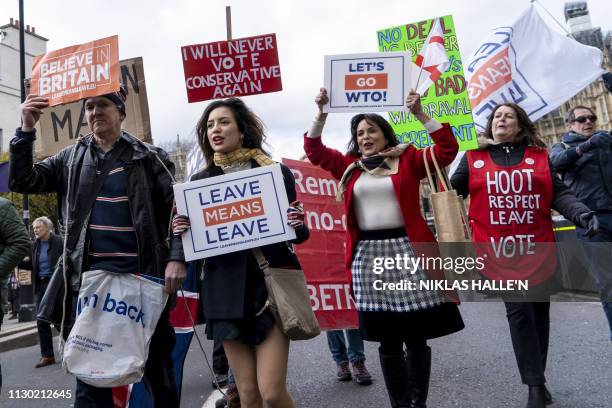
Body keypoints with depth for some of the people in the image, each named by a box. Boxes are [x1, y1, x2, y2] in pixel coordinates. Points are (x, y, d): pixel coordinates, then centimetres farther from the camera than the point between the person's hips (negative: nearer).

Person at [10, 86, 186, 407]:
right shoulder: (71, 158, 12)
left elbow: (178, 207, -2)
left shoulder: (148, 157, 2)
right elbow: (22, 182, 5)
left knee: (158, 369, 9)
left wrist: (177, 258, -13)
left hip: (144, 276, -2)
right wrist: (26, 130, -6)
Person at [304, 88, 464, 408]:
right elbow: (314, 150, 13)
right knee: (388, 340, 9)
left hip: (408, 250, -2)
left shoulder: (408, 159, 6)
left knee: (416, 336, 6)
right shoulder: (349, 166, 13)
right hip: (368, 256, 2)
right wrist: (321, 114, 2)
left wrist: (420, 114, -8)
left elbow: (447, 149, -2)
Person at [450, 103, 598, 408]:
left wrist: (581, 213, -10)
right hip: (500, 250, -2)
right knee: (519, 312, -5)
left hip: (537, 248, 2)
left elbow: (558, 193, 5)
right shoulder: (474, 158, 7)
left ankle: (537, 378, 28)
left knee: (539, 312, 10)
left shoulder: (538, 156, 11)